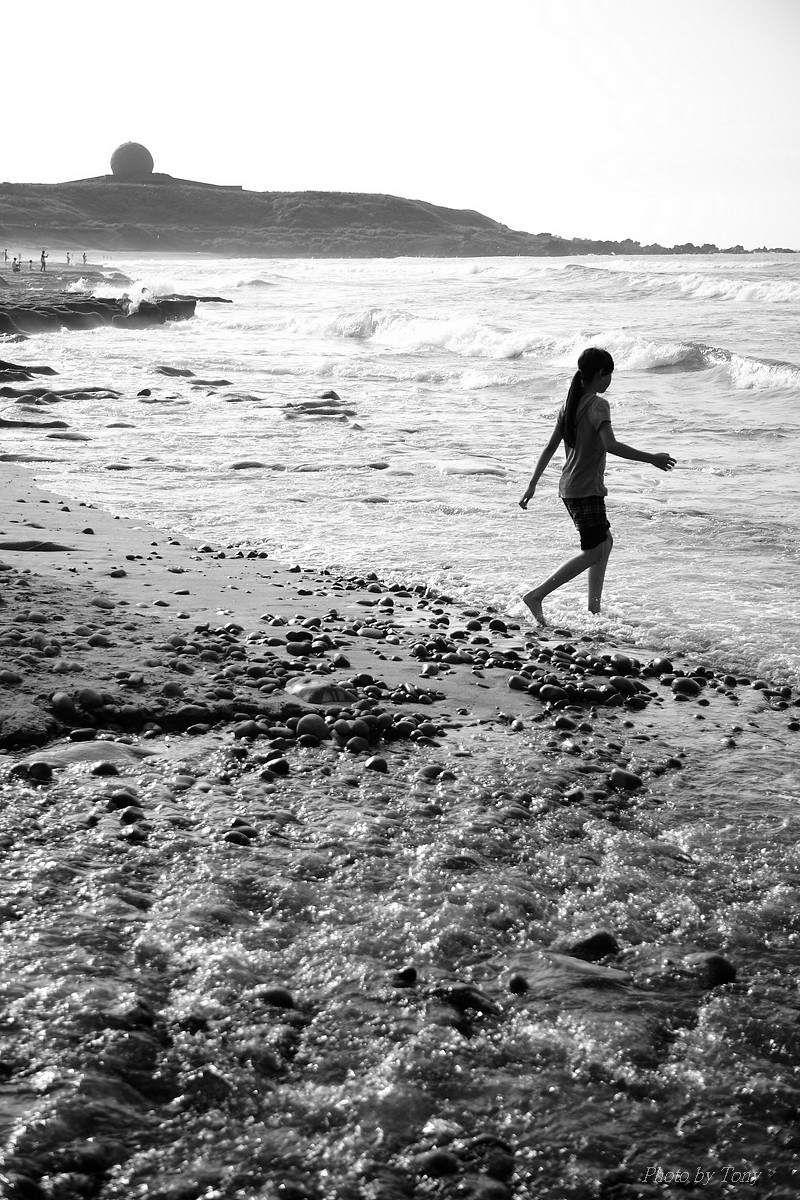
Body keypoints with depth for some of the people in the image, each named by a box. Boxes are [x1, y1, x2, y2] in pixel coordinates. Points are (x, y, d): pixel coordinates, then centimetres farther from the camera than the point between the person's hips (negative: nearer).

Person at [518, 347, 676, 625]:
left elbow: (550, 447, 14)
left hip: (570, 487, 10)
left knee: (605, 542, 20)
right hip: (585, 489, -10)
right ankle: (536, 595, -9)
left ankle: (593, 609, 21)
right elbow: (610, 445, -29)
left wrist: (532, 484, 18)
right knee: (593, 552, -5)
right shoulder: (597, 405, -15)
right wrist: (651, 458, -23)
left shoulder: (570, 403, 11)